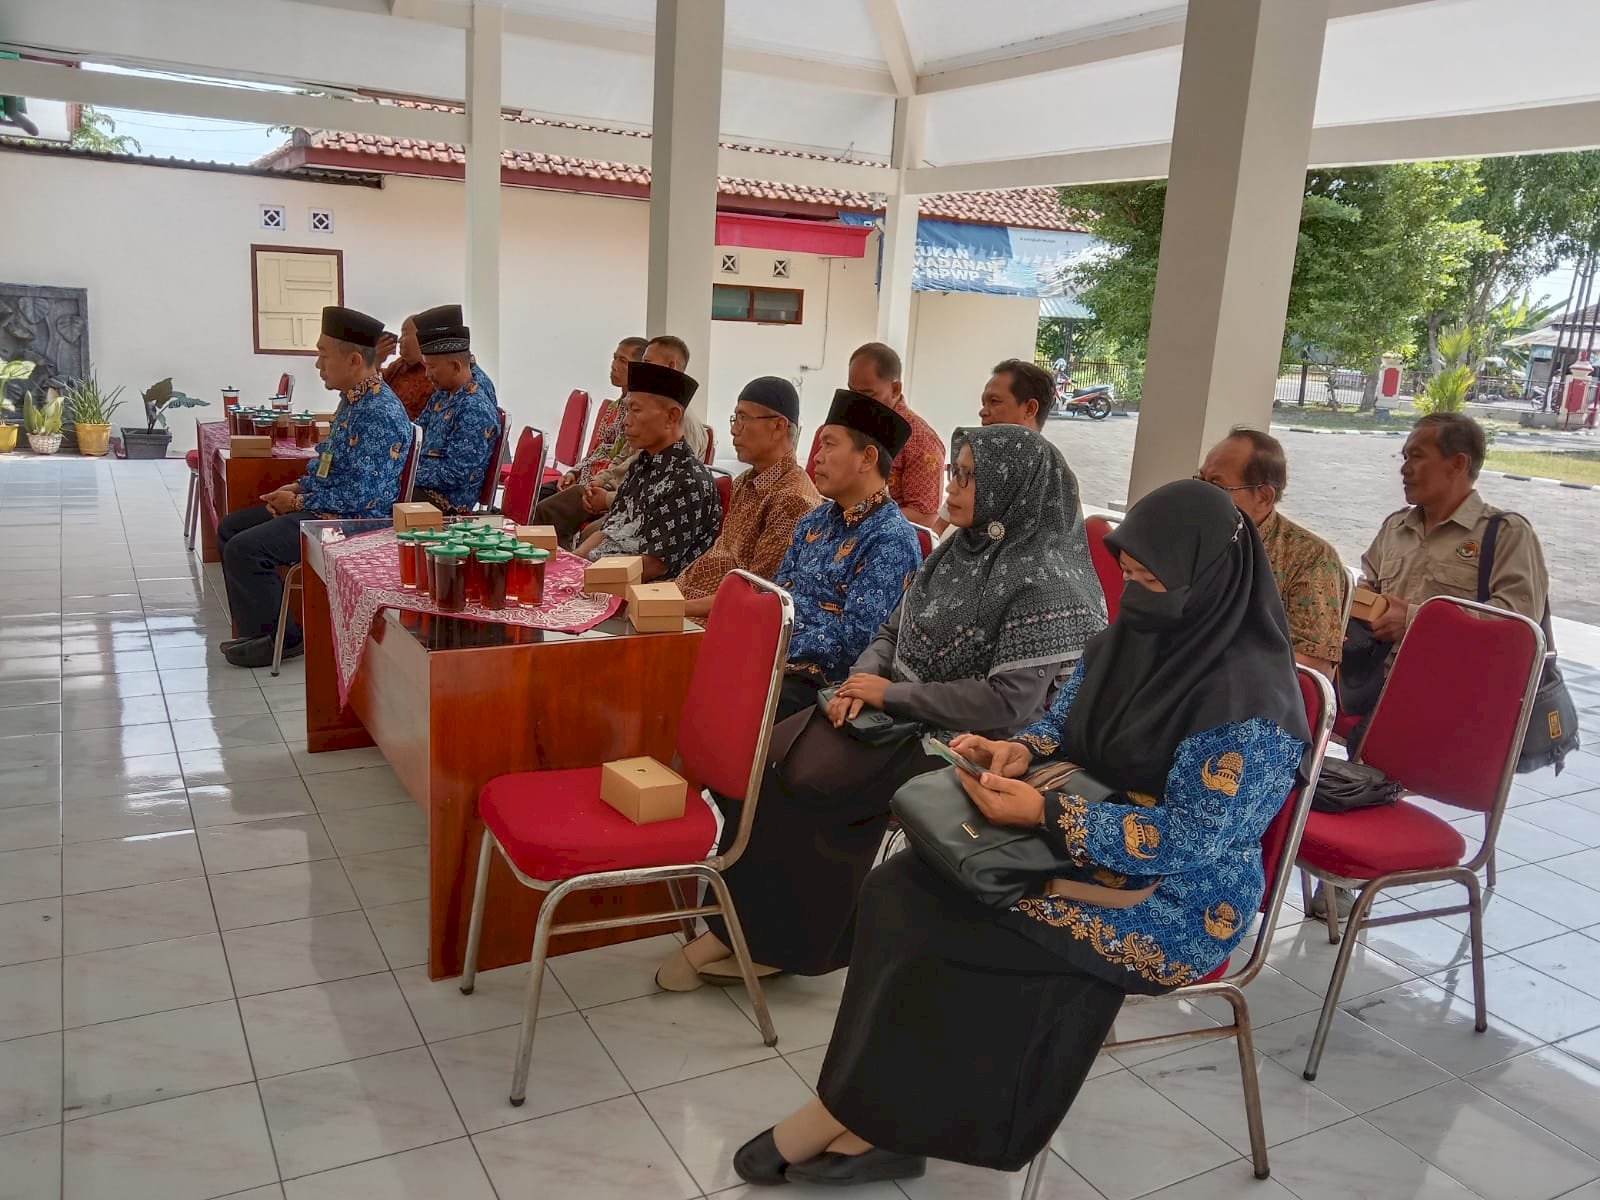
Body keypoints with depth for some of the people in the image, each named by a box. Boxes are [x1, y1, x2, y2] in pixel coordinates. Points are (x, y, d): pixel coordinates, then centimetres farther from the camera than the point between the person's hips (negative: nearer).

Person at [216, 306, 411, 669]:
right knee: (230, 527, 14)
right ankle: (256, 626, 18)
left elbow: (361, 496, -27)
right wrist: (298, 487, 6)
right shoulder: (352, 399, 9)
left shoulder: (379, 413, -23)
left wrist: (298, 501, -15)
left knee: (245, 548, -19)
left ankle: (278, 638, -1)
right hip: (319, 506, 11)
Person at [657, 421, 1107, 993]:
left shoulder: (1046, 582, -17)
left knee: (803, 783, -19)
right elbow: (894, 630, 15)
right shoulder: (961, 550, 9)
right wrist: (863, 677, -7)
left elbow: (1009, 702, -23)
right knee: (768, 760, -13)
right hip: (900, 714, 8)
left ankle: (774, 939, 2)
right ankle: (757, 930, -5)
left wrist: (891, 693, -18)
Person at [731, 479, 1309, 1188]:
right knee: (899, 890, -12)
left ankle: (850, 1118, 1)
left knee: (937, 930, -20)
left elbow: (1187, 844, -24)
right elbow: (1066, 719, 14)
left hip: (1173, 902, -8)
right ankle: (879, 1128, -7)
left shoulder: (1246, 701, -23)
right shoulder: (1135, 636, 1)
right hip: (1089, 847, 8)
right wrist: (1021, 749, -9)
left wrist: (1044, 813, -26)